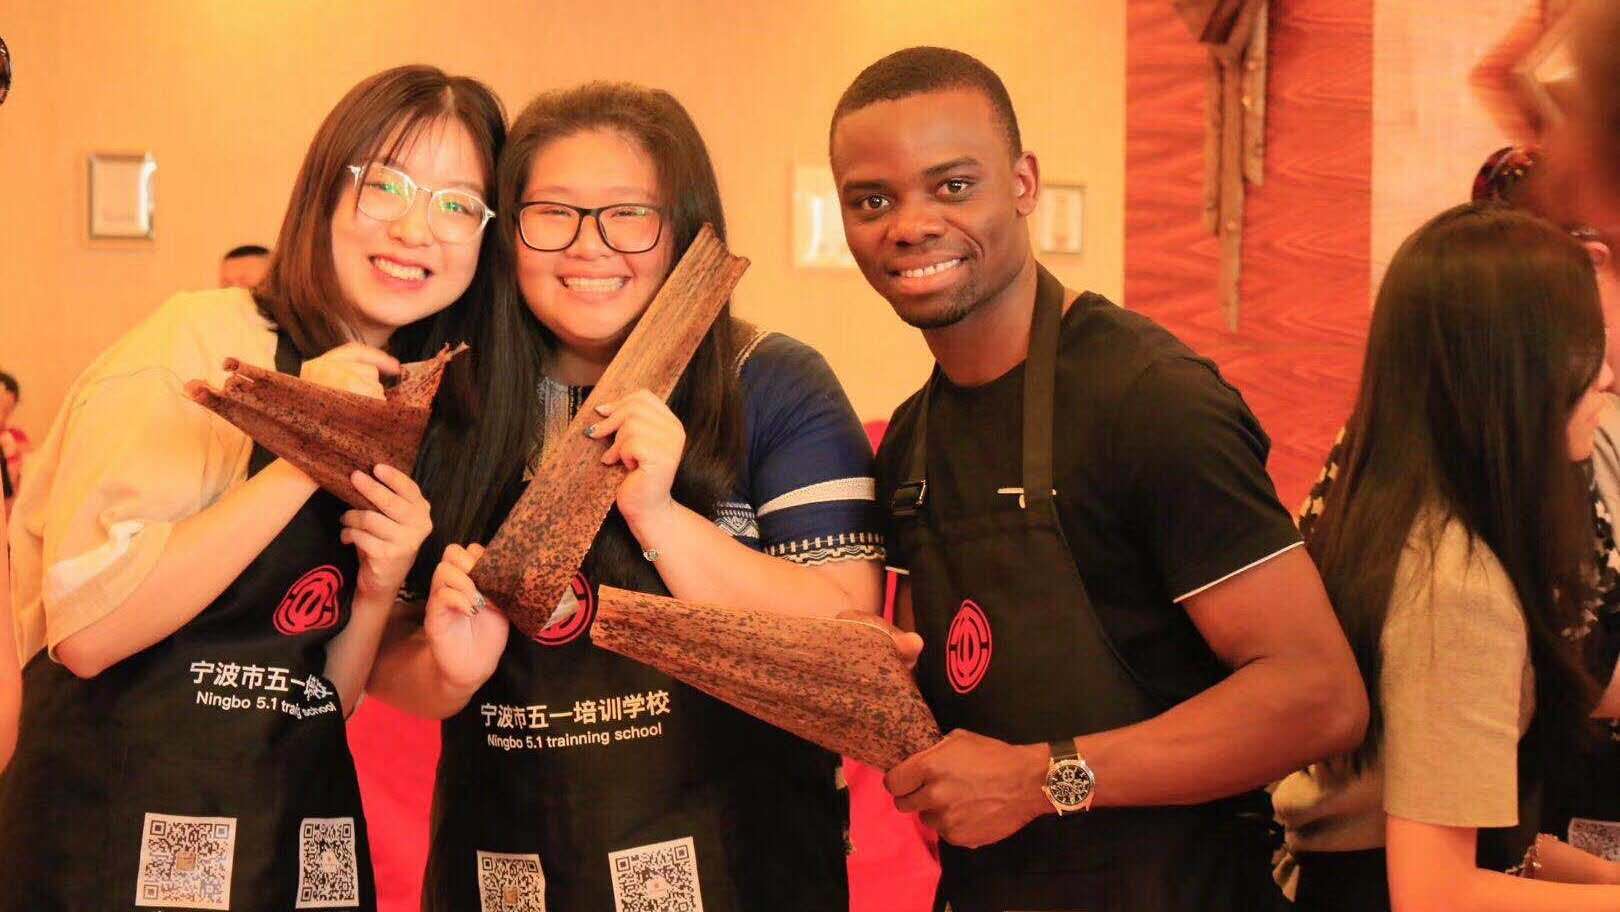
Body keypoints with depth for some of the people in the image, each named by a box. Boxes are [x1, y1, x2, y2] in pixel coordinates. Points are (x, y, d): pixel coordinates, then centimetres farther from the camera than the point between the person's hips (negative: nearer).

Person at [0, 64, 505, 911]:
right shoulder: (200, 340, -12)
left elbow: (326, 697, 8)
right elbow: (84, 627, -22)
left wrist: (378, 590, -11)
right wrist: (304, 462, -23)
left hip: (304, 841, 6)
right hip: (122, 839, -6)